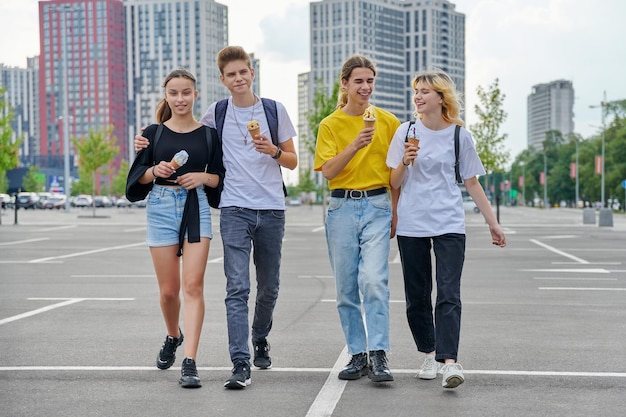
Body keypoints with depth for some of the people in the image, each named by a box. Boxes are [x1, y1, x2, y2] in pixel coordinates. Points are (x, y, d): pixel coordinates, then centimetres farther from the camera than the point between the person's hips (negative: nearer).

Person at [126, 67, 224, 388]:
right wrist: (155, 171, -11)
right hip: (161, 208, 1)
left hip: (196, 208, -1)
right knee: (168, 290, 6)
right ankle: (173, 337, 37)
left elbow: (220, 177, 9)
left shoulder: (208, 133, 6)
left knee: (193, 285, -11)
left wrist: (203, 177, -10)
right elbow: (138, 175, 9)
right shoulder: (154, 132, 7)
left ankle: (189, 362, -12)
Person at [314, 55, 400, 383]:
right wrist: (354, 146, -21)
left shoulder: (387, 121, 6)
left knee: (374, 280, -16)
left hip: (377, 207, -1)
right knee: (345, 288, 4)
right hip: (342, 208, 2)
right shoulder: (330, 125, 5)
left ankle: (378, 356, -14)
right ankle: (357, 356, 14)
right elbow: (328, 171, -7)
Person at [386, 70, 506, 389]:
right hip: (411, 224, 2)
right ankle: (429, 354, 20)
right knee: (417, 296, 6)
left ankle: (449, 362, -18)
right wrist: (405, 163, -14)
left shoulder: (459, 135, 4)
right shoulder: (406, 132, 6)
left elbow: (472, 183, 11)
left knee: (449, 294, -12)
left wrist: (493, 223, 9)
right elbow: (395, 183, 7)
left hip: (449, 225, -1)